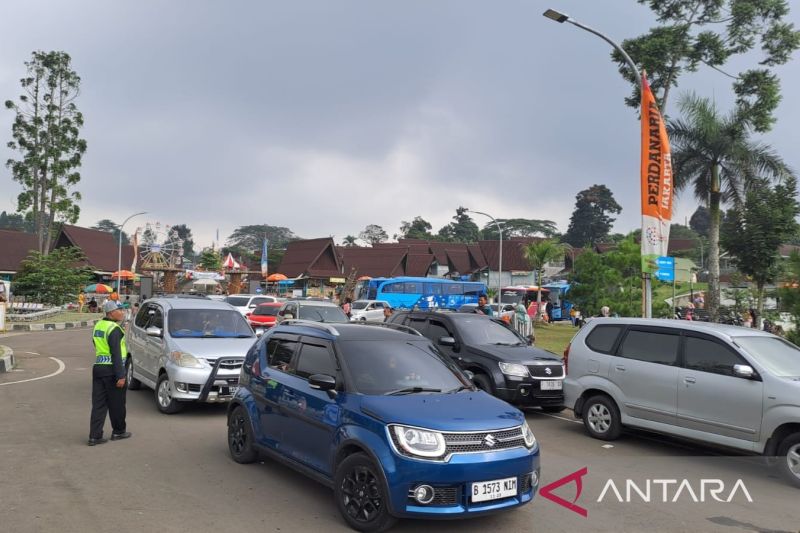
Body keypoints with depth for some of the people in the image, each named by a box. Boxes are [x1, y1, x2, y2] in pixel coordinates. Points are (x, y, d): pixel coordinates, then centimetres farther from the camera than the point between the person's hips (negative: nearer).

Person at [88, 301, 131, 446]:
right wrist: (121, 376, -20)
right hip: (111, 370, -8)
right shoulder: (114, 329, -16)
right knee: (117, 404, 8)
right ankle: (118, 432, 21)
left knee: (98, 404, 8)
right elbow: (116, 354, -20)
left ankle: (94, 436, 7)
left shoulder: (98, 325, 11)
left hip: (98, 367, 8)